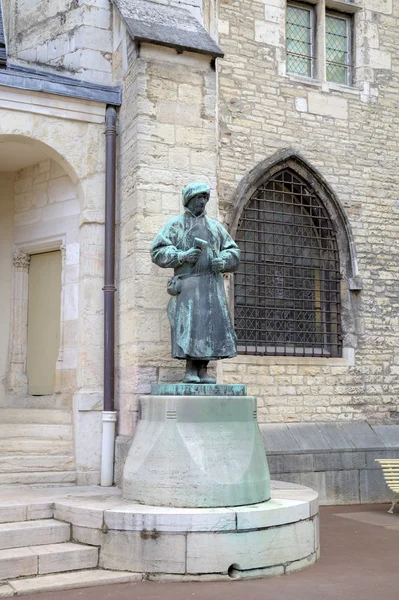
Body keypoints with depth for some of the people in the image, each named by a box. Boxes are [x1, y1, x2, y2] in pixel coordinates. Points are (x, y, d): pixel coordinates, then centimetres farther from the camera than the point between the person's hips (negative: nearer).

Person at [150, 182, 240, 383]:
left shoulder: (215, 226, 21)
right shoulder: (176, 224, 11)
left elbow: (233, 251, 19)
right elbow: (157, 251, 3)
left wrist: (223, 261, -4)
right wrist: (182, 256, -13)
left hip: (212, 284, 4)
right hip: (188, 282, -3)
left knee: (211, 323, -4)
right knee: (189, 323, -13)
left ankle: (202, 370, -1)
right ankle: (190, 370, -9)